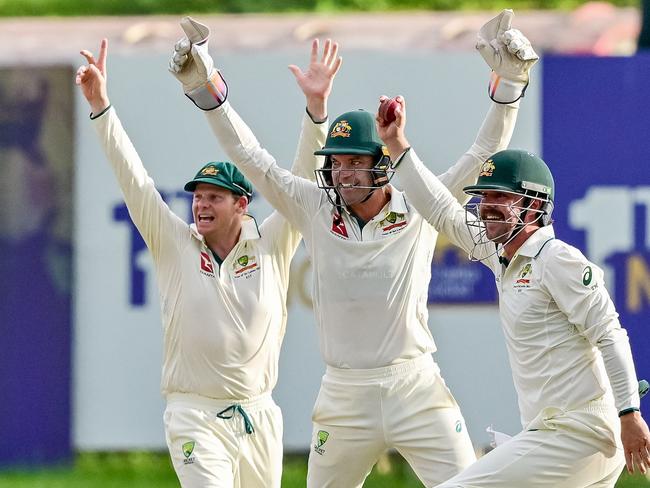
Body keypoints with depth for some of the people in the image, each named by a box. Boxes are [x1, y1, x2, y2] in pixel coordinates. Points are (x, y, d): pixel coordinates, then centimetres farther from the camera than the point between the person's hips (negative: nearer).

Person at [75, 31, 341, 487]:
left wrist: (316, 107, -15)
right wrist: (100, 105, -11)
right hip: (196, 418, -2)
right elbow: (133, 178, -3)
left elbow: (303, 182, -3)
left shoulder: (270, 248, 3)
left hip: (259, 418, 3)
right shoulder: (176, 245, 1)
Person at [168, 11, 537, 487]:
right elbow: (249, 154, 4)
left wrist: (509, 83, -15)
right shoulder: (315, 211, 4)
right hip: (343, 395, 2)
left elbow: (483, 155, -3)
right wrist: (206, 90, -3)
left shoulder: (419, 212, 0)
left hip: (417, 389, -2)